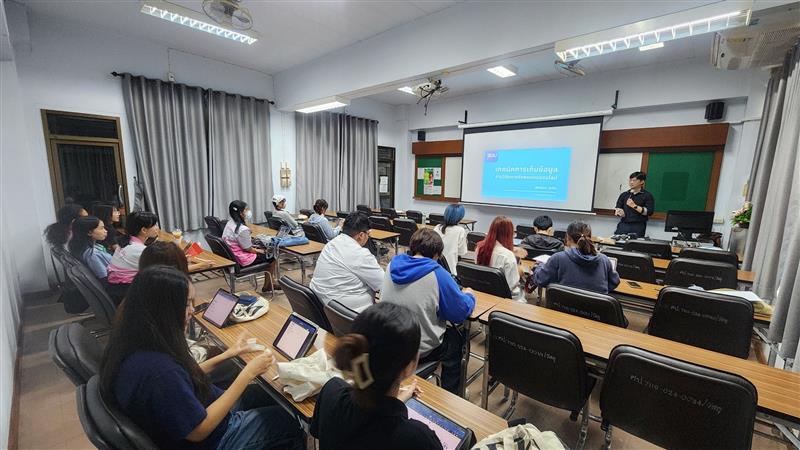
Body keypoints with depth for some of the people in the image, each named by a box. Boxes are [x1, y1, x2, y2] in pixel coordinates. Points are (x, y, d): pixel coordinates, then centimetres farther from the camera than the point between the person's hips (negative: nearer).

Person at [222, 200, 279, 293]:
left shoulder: (229, 224, 2)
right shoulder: (243, 229, -28)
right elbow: (248, 249, -20)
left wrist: (250, 238, 9)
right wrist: (258, 251, -2)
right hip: (242, 260, -10)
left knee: (265, 251, 22)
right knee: (271, 257, 6)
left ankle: (271, 282, 28)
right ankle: (267, 286, 24)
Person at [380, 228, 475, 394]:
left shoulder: (393, 264, -6)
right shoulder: (437, 274, -22)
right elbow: (461, 312, -11)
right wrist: (469, 296, 10)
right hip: (419, 349, -5)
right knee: (456, 339, 26)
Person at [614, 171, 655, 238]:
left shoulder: (647, 195, 6)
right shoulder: (624, 195, 15)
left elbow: (649, 212, -4)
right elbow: (617, 209, 10)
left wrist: (634, 206, -15)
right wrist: (620, 212, -13)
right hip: (623, 225, 3)